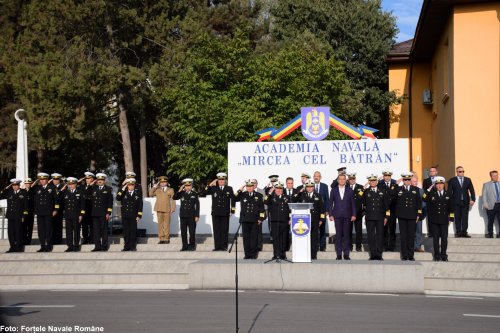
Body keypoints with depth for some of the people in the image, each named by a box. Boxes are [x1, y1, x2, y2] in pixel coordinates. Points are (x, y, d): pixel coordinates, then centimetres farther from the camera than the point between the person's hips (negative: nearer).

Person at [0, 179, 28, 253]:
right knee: (11, 232, 4)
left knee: (18, 232, -3)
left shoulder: (24, 193, 1)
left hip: (19, 216, -5)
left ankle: (19, 247, 3)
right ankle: (12, 247, 11)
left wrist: (24, 216, -8)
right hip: (10, 216, 5)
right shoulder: (9, 193, 13)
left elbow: (26, 205, -2)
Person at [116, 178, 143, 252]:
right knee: (126, 231, 3)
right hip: (125, 216, 1)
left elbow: (140, 205, 4)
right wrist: (123, 189, -15)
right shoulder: (123, 193, 7)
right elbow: (117, 198, -12)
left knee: (133, 231, -1)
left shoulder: (137, 193, 6)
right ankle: (127, 246, 9)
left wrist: (139, 215, -2)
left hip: (133, 216, -1)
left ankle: (133, 246, 5)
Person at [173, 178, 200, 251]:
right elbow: (174, 198, -8)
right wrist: (179, 190, -17)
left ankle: (192, 246, 9)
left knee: (192, 231, 0)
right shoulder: (181, 193, 6)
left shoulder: (195, 194, 2)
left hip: (191, 216, -2)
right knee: (183, 232, 4)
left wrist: (197, 216, -4)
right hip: (183, 215, 2)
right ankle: (185, 246, 11)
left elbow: (197, 205, 1)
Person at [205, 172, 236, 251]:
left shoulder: (229, 189, 8)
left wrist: (232, 211, 1)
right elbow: (205, 192, -5)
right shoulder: (213, 188, 8)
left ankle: (224, 246, 6)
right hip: (215, 213, 1)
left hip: (225, 213, -1)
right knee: (216, 230, 2)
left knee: (224, 230, 2)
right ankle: (217, 246, 5)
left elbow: (233, 200, 7)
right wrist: (211, 184, -12)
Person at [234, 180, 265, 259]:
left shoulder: (259, 196, 6)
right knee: (246, 237, 3)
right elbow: (234, 198, -5)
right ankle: (247, 254, 10)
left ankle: (253, 254, 9)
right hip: (245, 220, 1)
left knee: (254, 237, 2)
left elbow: (262, 208, 4)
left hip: (255, 220, -1)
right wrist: (239, 190, -10)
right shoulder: (242, 195, 9)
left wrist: (260, 218, -2)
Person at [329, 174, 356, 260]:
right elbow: (331, 203, 7)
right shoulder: (334, 190, 8)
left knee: (346, 235, 0)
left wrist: (353, 215, 0)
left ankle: (346, 254, 4)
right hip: (337, 215, 0)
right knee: (338, 235, -1)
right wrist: (330, 215, -1)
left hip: (347, 215, 0)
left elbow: (353, 203, 7)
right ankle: (339, 254, 3)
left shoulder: (349, 190, 8)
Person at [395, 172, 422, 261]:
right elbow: (395, 202, 5)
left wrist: (418, 214, 3)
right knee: (403, 236, 2)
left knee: (411, 236, 2)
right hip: (402, 216, -1)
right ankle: (404, 255, 6)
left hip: (412, 216, 1)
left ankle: (411, 255, 7)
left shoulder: (416, 189, 8)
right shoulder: (398, 190, 5)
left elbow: (419, 202, 8)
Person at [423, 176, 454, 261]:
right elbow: (424, 199, -14)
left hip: (444, 220, 0)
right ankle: (437, 255, 11)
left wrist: (451, 218, 4)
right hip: (434, 220, 0)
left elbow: (450, 208, 10)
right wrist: (429, 189, -15)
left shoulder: (448, 195, 8)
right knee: (435, 238, 4)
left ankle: (443, 255, 9)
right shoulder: (431, 194, 5)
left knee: (444, 238, 1)